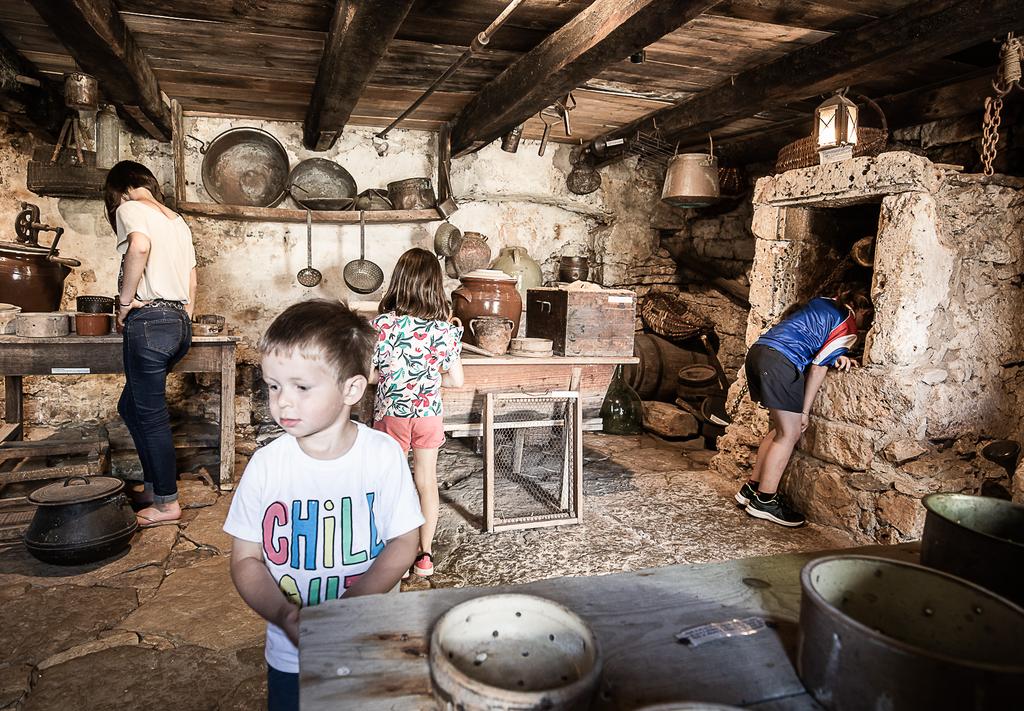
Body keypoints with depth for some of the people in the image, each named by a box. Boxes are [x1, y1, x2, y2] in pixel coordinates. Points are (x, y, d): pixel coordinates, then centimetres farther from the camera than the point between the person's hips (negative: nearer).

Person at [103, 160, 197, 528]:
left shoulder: (130, 209, -2)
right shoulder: (177, 221, 21)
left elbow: (139, 246, -24)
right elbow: (192, 279, 19)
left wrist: (125, 300, -15)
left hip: (149, 320, -8)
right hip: (179, 321, 8)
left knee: (151, 414, 1)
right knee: (131, 406, 19)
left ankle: (166, 502, 9)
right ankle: (153, 486, 24)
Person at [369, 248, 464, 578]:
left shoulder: (384, 323, -14)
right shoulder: (444, 328, -10)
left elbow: (369, 374, -11)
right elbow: (456, 380, -5)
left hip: (392, 412, -1)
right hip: (429, 412, 2)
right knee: (427, 480, 13)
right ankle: (425, 555, 22)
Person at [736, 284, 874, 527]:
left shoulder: (824, 302, 23)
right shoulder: (848, 329, 1)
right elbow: (818, 368, -3)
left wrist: (838, 355, 13)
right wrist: (804, 411, 2)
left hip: (758, 351, 9)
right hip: (781, 362, -9)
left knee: (780, 429, 17)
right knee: (789, 435, 0)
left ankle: (751, 488, 20)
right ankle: (764, 500, 4)